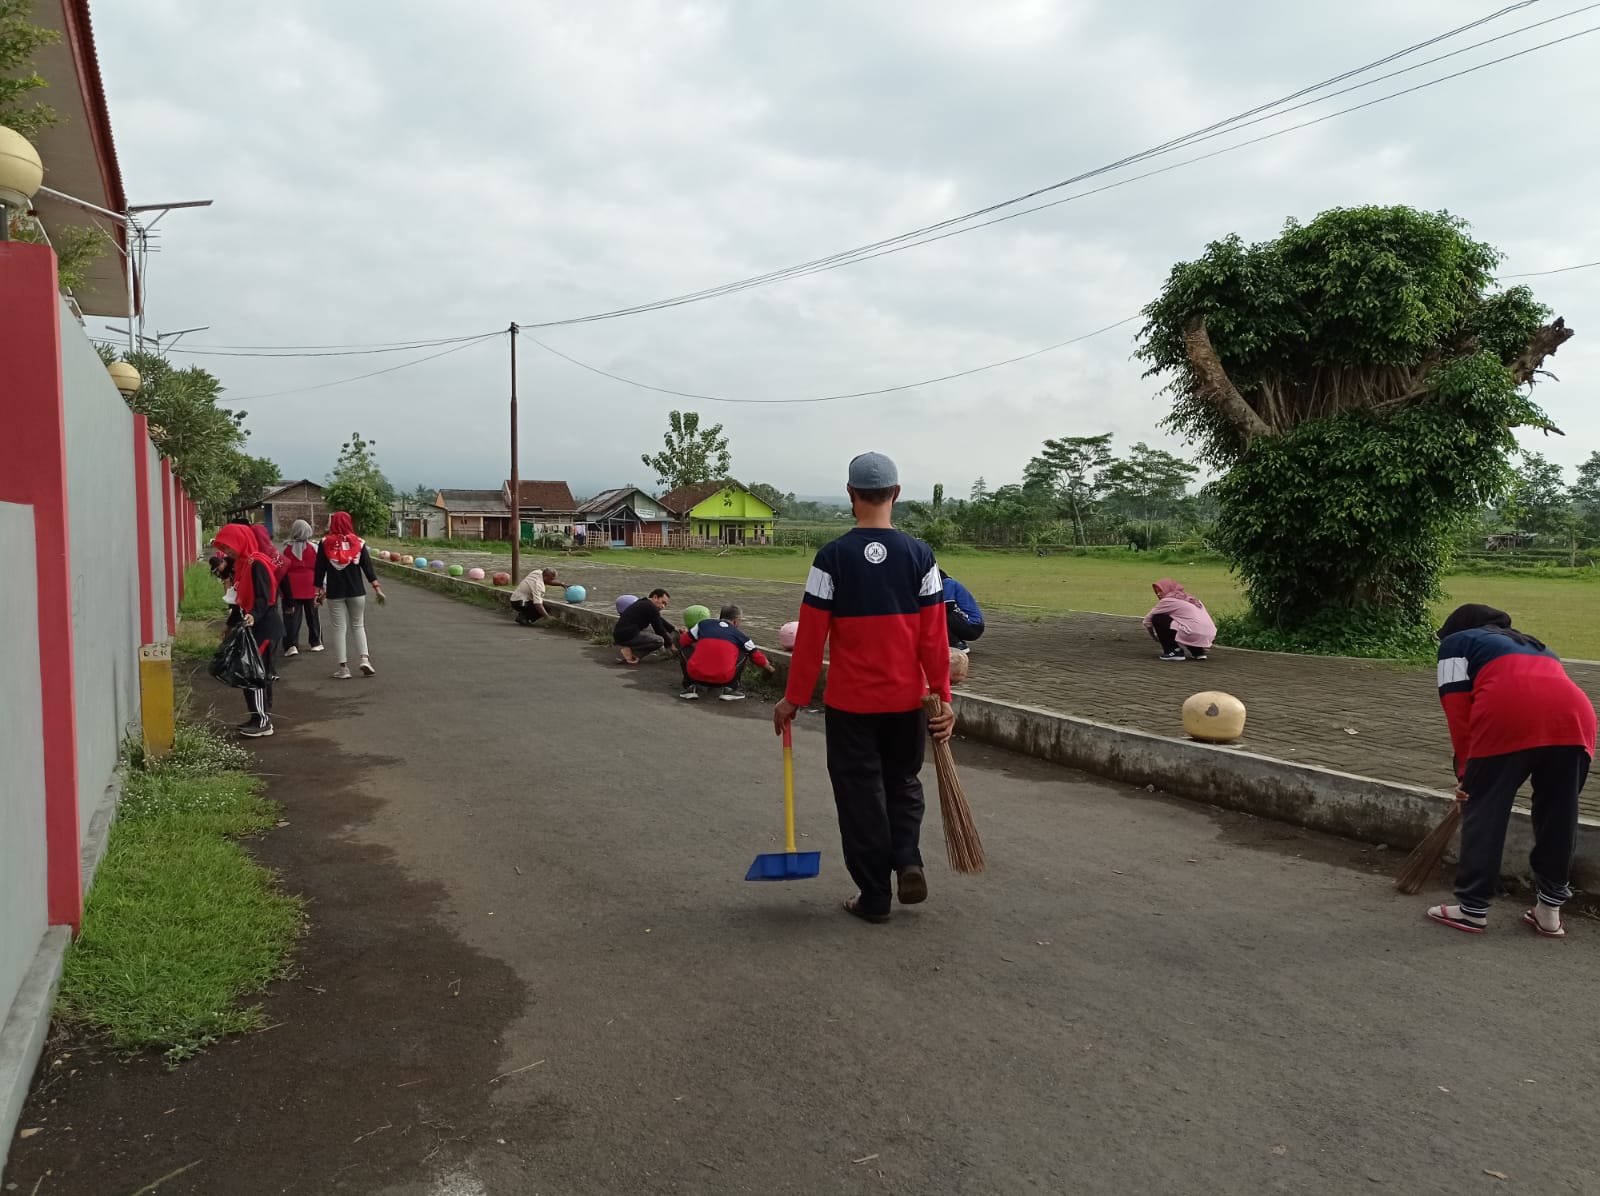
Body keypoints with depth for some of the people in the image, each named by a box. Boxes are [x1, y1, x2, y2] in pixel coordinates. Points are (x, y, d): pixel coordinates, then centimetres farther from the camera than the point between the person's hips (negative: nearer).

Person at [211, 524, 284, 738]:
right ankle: (261, 718, 21)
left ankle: (263, 722, -6)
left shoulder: (257, 564, -16)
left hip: (263, 628, -10)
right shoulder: (242, 563, 15)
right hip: (253, 628, 10)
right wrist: (232, 624, 24)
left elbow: (264, 598, -24)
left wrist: (254, 615, -40)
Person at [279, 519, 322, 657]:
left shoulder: (287, 549, -1)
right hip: (310, 588, 0)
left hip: (292, 588, 0)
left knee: (292, 616, 2)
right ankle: (316, 643, 22)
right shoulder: (313, 548, -3)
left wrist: (284, 589, 11)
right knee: (312, 615, 14)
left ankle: (291, 645, -8)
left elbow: (283, 570, 3)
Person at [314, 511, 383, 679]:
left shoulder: (325, 543, -1)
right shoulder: (358, 542, 0)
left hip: (334, 592, -1)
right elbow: (368, 565, -3)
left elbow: (320, 568, 1)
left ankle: (343, 667, 2)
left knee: (339, 628, 4)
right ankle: (364, 659, -4)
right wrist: (377, 588, -2)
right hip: (356, 591, 1)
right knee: (358, 625, 12)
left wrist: (319, 590, 10)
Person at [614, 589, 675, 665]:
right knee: (659, 640, -11)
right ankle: (629, 651, -8)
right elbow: (659, 630, -4)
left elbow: (660, 621, 32)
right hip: (626, 636, -10)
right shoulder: (651, 608, -8)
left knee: (651, 629, 25)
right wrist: (670, 644, 7)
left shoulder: (644, 603, 22)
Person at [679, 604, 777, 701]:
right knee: (743, 654, 24)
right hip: (723, 678, 0)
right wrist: (770, 669, 47)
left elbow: (683, 642, 21)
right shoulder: (739, 635, 17)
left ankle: (691, 687, 16)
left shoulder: (703, 624, 17)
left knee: (685, 650, 29)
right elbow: (757, 657, 28)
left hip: (696, 674, 1)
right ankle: (730, 688, 15)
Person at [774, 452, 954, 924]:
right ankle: (908, 860, 4)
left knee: (860, 793, 10)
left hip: (849, 703, -2)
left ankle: (874, 896, 16)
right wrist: (943, 696, 3)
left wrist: (794, 698, 0)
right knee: (903, 783, 23)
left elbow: (810, 636, -8)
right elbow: (934, 634, -5)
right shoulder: (920, 555, -5)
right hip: (906, 701, 2)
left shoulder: (832, 557, -10)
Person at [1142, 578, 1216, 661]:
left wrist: (1154, 636, 27)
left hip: (1194, 635, -8)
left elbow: (1147, 620, 10)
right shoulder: (1189, 598, 25)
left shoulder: (1168, 600, 4)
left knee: (1157, 619, 3)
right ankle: (1198, 652, 22)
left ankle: (1173, 652, 3)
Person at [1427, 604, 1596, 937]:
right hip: (1574, 717, 5)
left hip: (1509, 716, -5)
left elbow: (1457, 707, 11)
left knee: (1483, 813, 8)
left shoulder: (1456, 643, 25)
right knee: (1559, 817, 18)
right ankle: (1550, 909, 25)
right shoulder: (1534, 646, 43)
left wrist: (1466, 771, 14)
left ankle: (1472, 908, 14)